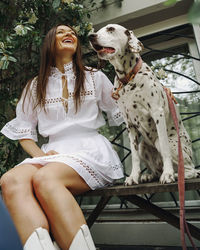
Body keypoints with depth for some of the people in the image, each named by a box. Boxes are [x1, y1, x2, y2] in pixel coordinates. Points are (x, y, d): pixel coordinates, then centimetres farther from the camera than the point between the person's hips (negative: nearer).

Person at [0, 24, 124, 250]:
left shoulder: (95, 77, 18)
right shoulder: (35, 86, 20)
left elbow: (119, 113, 22)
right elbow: (22, 130, 18)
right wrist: (40, 155, -1)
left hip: (91, 149, -2)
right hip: (53, 153, 2)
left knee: (45, 178, -35)